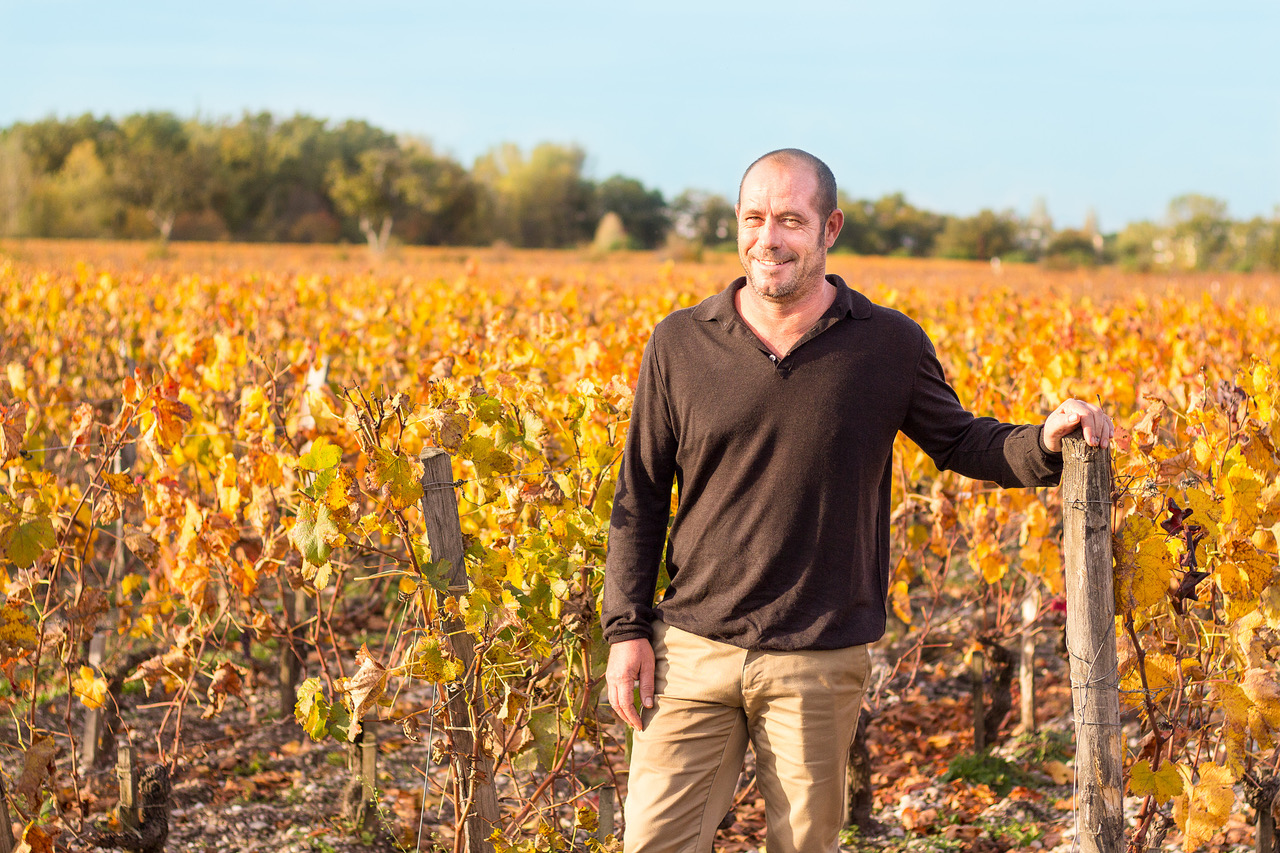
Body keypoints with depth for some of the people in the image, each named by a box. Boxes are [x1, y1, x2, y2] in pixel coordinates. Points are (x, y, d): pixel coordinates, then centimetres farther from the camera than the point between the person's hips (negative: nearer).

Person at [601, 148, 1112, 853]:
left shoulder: (890, 345, 0)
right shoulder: (679, 344, 1)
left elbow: (958, 444, 13)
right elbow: (640, 499, 6)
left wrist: (1044, 443, -8)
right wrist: (626, 628, 1)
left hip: (821, 663, 0)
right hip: (693, 651, 1)